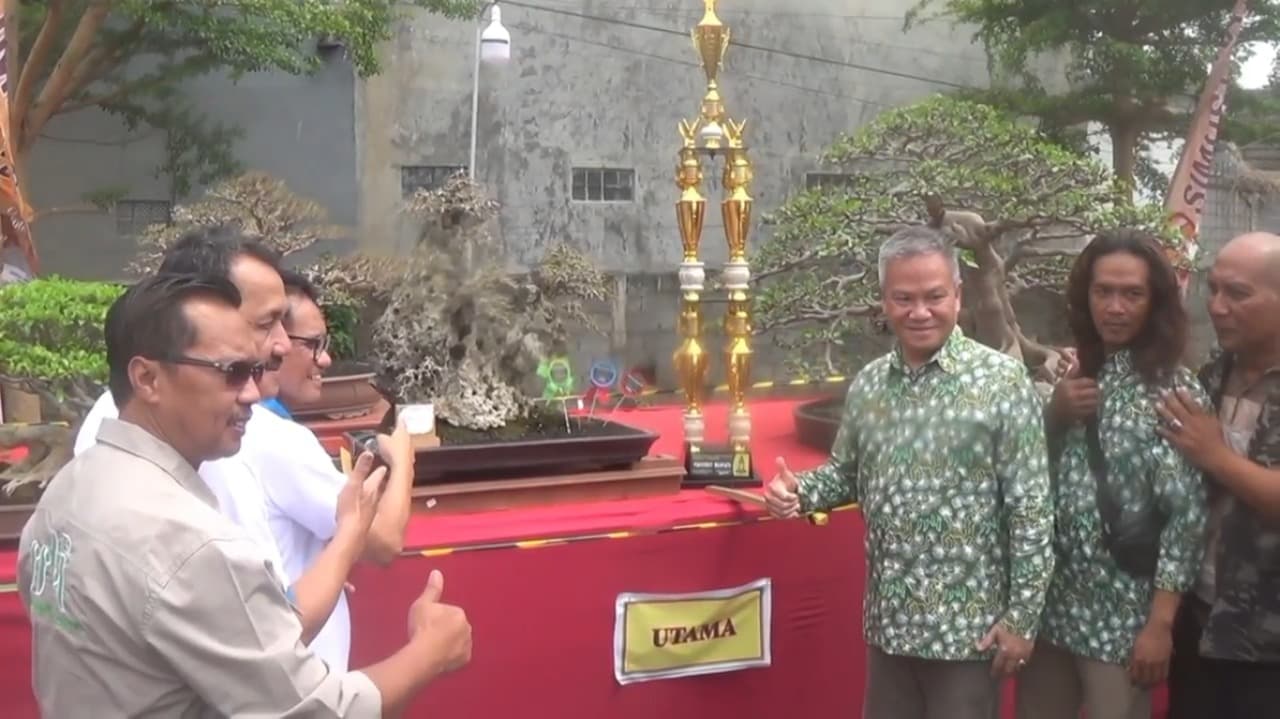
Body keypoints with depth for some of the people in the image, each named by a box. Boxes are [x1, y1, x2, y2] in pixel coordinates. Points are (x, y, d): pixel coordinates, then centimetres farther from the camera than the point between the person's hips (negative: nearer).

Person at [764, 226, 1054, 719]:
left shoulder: (1002, 380, -12)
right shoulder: (867, 383, 3)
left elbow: (1031, 508, -11)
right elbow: (847, 473, 15)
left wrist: (1022, 616, -12)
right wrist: (797, 490, -6)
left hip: (968, 623, -5)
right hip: (889, 618, 5)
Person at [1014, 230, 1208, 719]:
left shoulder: (1175, 389, -9)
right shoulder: (1074, 375, 7)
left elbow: (1187, 513, -12)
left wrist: (1160, 623, -16)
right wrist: (1054, 415, -8)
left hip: (1121, 613, -5)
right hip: (1048, 599, 5)